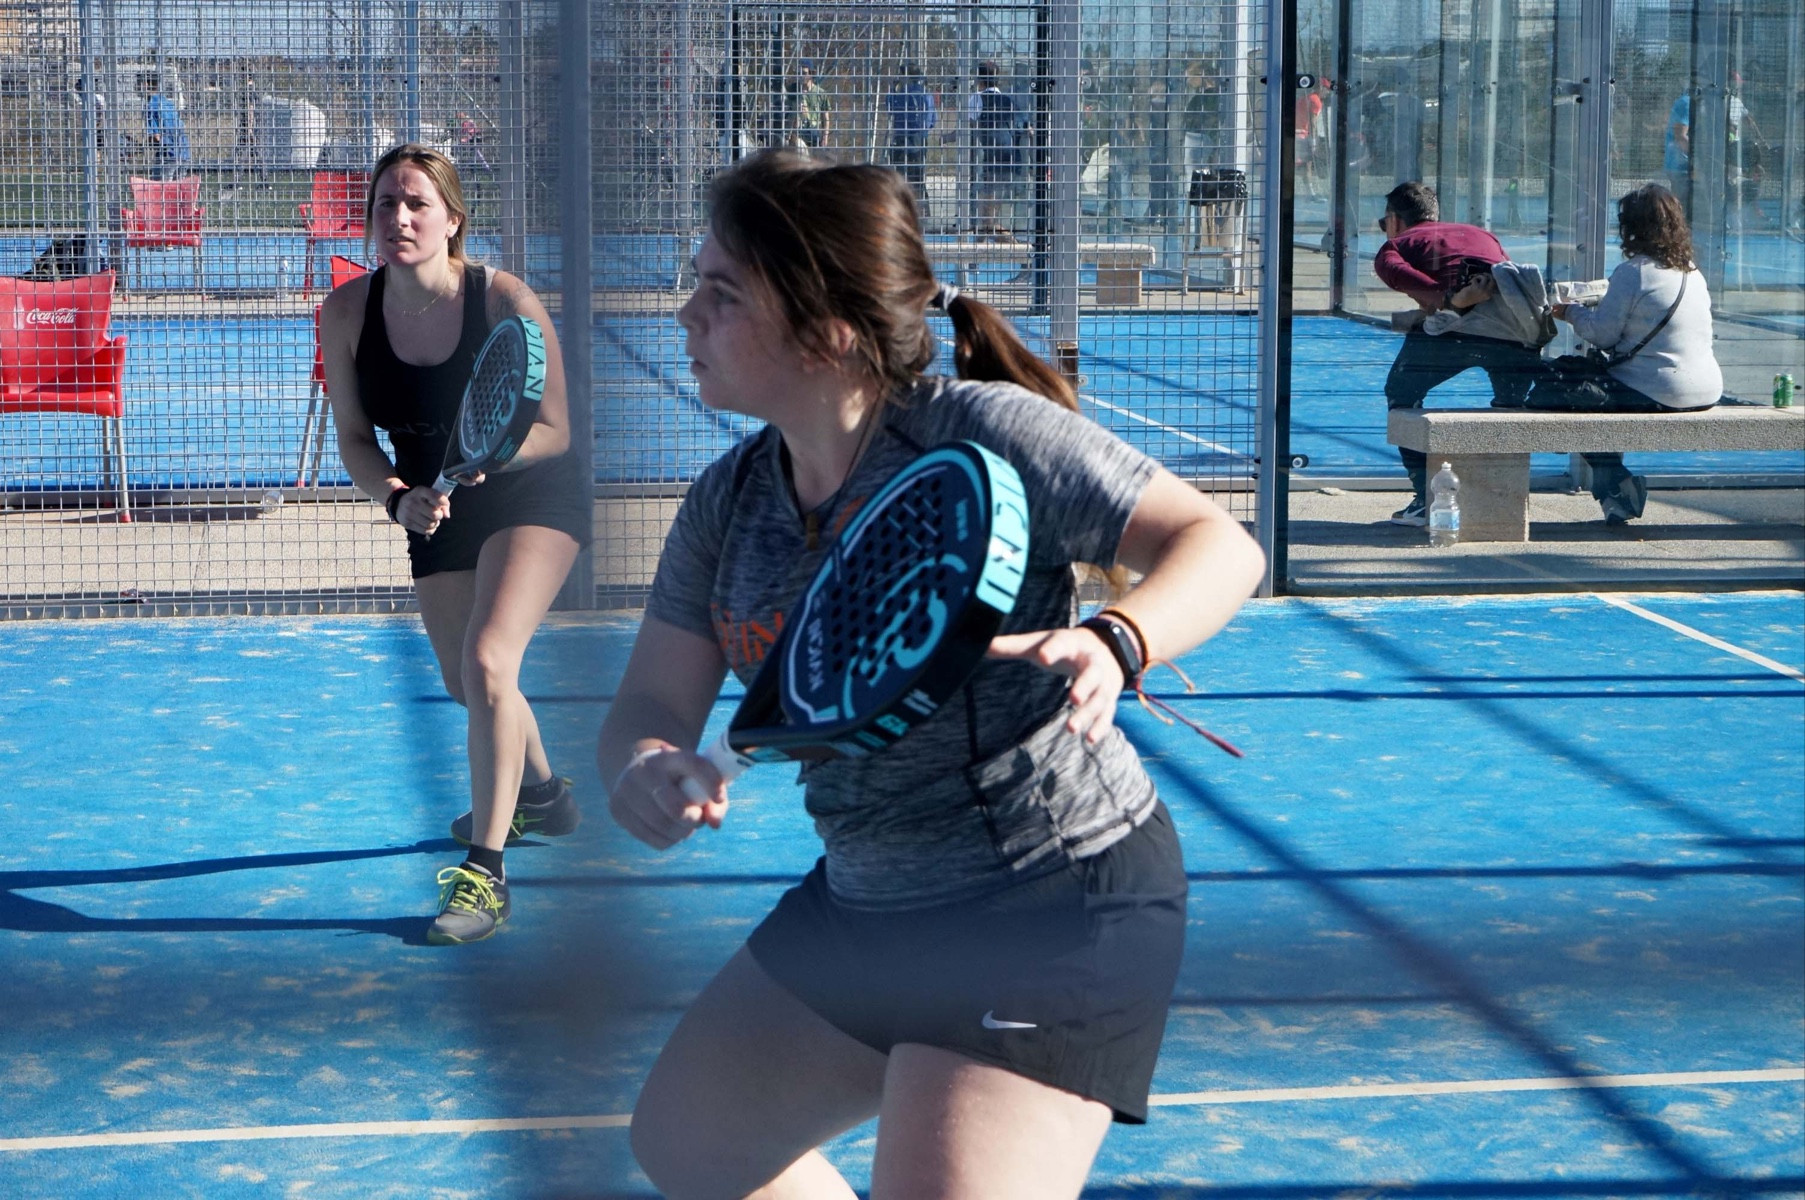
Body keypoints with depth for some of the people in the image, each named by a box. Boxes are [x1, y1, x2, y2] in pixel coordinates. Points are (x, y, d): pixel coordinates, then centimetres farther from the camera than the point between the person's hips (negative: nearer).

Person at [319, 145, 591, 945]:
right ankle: (540, 794, 51)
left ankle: (484, 874, -20)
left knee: (486, 660, -25)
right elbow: (354, 439, -5)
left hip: (534, 495, -5)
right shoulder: (347, 312, -15)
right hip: (437, 512, 5)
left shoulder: (504, 301, -25)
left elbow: (553, 431, -19)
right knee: (465, 683, 19)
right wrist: (399, 498, -24)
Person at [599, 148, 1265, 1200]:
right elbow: (654, 705, 1)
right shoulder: (728, 502, 1)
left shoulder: (980, 433, -20)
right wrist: (645, 766, -24)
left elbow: (1221, 548, -20)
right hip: (867, 905, 8)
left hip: (1057, 910, -8)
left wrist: (1113, 645, -41)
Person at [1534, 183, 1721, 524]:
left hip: (1657, 393, -9)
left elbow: (1603, 333, -10)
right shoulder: (1693, 273, 14)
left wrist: (1572, 313, 10)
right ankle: (1614, 484, 25)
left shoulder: (1633, 272, -11)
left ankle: (1614, 485, 1)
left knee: (1546, 392, 0)